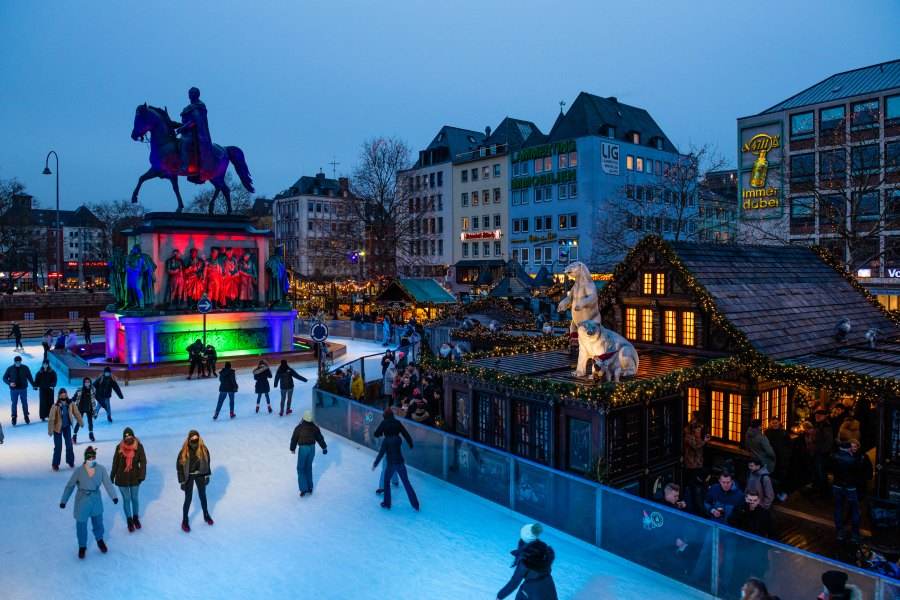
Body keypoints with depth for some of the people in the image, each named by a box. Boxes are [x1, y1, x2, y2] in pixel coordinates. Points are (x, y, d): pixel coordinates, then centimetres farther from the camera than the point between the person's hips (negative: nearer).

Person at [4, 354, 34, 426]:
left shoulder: (25, 368, -3)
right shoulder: (10, 369, -5)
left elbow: (30, 377, 4)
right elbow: (4, 378, 1)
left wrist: (33, 385, 4)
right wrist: (9, 383, -17)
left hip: (23, 389, 1)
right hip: (14, 390, -1)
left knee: (25, 403, 9)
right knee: (14, 404, 5)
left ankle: (26, 417, 21)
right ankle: (14, 418, 15)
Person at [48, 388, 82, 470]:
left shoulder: (71, 404, -13)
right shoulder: (55, 406, -23)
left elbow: (77, 413, -1)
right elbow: (51, 419, -21)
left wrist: (80, 422, 6)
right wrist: (50, 430, -22)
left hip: (67, 427, 3)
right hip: (58, 428, -3)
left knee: (69, 444, 8)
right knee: (58, 447, -1)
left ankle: (70, 461, 27)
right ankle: (55, 464, 16)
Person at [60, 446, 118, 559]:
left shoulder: (101, 469, -16)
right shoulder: (79, 471, -19)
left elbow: (107, 483, -16)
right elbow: (70, 486, -9)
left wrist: (114, 496, -25)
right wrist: (63, 500, -8)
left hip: (96, 500, 2)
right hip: (82, 501, -2)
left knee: (98, 522, 20)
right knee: (81, 525, 11)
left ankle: (100, 540, 48)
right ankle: (82, 546, 36)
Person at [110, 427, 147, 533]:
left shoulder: (138, 446, -13)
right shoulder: (119, 447, -11)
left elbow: (143, 461, -11)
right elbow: (115, 463, -1)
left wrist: (142, 475, -17)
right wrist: (112, 477, 4)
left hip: (134, 477, 0)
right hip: (122, 478, 0)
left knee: (134, 498, 15)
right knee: (126, 499, 10)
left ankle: (136, 518, 36)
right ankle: (129, 520, 27)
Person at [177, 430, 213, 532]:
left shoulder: (203, 449, -15)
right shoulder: (184, 451, -22)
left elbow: (207, 462, -2)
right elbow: (179, 465, -13)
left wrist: (207, 475, 1)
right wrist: (182, 481, -12)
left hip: (200, 475, 2)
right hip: (188, 477, -2)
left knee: (203, 495, 18)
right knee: (188, 498, 5)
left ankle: (206, 515, 40)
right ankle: (184, 521, 25)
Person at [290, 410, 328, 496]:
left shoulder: (299, 428, -14)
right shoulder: (314, 427, -3)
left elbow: (294, 439, -4)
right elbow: (320, 438, 5)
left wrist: (292, 449, 12)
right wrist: (324, 447, 16)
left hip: (303, 448, -4)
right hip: (312, 448, 4)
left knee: (301, 468, 5)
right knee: (309, 467, 18)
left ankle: (304, 489, -2)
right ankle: (309, 487, 24)